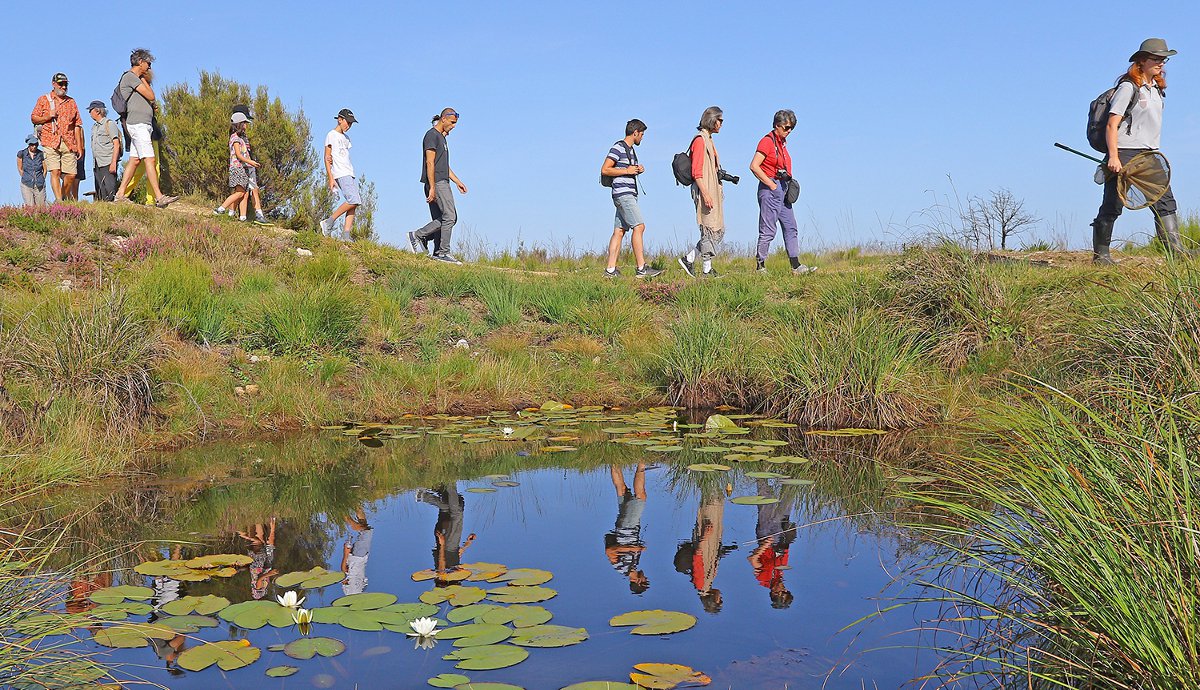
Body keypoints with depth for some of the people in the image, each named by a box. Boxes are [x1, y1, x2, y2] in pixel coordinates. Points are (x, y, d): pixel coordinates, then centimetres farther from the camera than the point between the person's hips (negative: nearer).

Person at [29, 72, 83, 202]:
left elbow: (77, 125, 15)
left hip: (69, 144, 3)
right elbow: (33, 118, 10)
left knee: (71, 175, -1)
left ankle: (66, 198, 21)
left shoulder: (71, 102, 17)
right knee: (55, 172, -13)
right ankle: (59, 201, -15)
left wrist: (79, 146, 8)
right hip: (51, 142, -3)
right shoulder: (43, 99, 10)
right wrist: (48, 116, -9)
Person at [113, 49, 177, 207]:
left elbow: (150, 101, 24)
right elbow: (151, 96, -8)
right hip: (138, 124, -10)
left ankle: (120, 194, 11)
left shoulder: (136, 78, 25)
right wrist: (143, 80, 6)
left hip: (143, 125, 10)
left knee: (134, 160, 9)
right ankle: (159, 197, -20)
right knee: (150, 160, -15)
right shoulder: (130, 76, -5)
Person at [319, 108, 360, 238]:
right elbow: (327, 157, -4)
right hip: (340, 174, -8)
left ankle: (346, 235, -6)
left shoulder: (346, 138, 24)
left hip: (351, 174, 8)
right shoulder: (331, 135, 1)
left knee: (354, 203, -3)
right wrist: (330, 178, -12)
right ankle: (329, 222, -10)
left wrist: (331, 158, -6)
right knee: (353, 201, -20)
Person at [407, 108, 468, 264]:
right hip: (436, 183, -10)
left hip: (443, 183, 10)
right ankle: (443, 252, -8)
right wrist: (432, 188, -21)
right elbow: (430, 163, -15)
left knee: (440, 219, 6)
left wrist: (458, 181, 23)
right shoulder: (432, 135, -8)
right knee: (449, 216, -12)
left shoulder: (442, 137, 23)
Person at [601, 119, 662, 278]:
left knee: (619, 231, 4)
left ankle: (610, 269, 2)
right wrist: (627, 171, -13)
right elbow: (604, 170, -14)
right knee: (639, 226, -15)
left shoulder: (630, 150, 22)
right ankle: (642, 269, -17)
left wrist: (638, 170, 9)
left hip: (630, 195, 10)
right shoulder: (618, 148, -7)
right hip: (623, 194, -10)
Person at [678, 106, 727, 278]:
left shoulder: (709, 140, 20)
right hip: (705, 191, -10)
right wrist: (706, 194, -23)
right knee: (710, 230, -7)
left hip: (713, 191, 10)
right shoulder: (700, 140, -10)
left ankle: (689, 259, 12)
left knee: (719, 231, 9)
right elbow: (696, 172, -17)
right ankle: (707, 270, -1)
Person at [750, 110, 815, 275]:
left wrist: (789, 184, 11)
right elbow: (754, 166, -19)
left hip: (783, 190, 9)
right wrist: (771, 185, -17)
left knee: (790, 228, 7)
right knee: (768, 230, -7)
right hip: (770, 189, -9)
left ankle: (796, 266, 8)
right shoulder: (767, 141, -10)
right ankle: (760, 266, 0)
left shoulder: (782, 142, 16)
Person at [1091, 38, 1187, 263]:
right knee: (1112, 206, -2)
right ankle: (1100, 254, 7)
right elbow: (1112, 124, -14)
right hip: (1125, 153, -8)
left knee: (1165, 200, -2)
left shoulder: (1157, 89, 16)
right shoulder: (1129, 87, -8)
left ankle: (1175, 250, -4)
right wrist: (1113, 157, -22)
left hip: (1149, 154, 8)